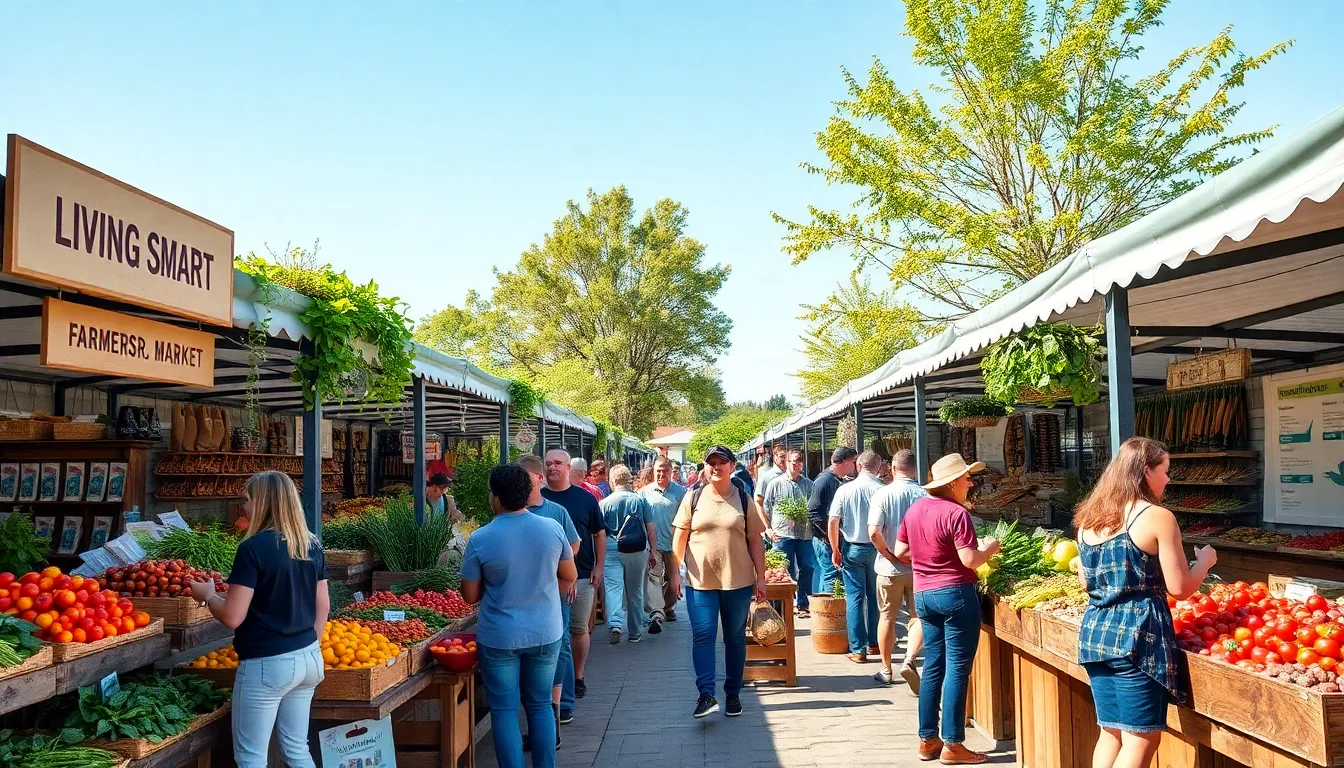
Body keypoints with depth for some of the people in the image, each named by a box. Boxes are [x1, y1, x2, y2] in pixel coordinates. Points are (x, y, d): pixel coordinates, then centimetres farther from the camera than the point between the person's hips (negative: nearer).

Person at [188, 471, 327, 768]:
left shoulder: (253, 547, -16)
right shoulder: (312, 545, 5)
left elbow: (232, 617, -16)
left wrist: (207, 594, 2)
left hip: (265, 664, -7)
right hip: (308, 658, 7)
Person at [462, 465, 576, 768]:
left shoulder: (480, 539, -15)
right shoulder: (552, 528, -8)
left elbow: (470, 595, -5)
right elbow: (569, 577, 5)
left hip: (500, 638, -3)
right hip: (546, 633, 3)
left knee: (504, 710, 10)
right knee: (541, 705, 16)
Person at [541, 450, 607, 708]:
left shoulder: (585, 498, 2)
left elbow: (599, 534, 7)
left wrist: (598, 567, 1)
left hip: (582, 576, 0)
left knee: (579, 629, 8)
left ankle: (577, 677, 22)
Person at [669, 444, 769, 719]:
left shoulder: (744, 500, 4)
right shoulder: (693, 498, 3)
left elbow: (755, 541, 5)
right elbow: (680, 536, 4)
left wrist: (761, 577, 3)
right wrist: (675, 571, -1)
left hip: (738, 580, 1)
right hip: (701, 581, -1)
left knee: (735, 638, 9)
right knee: (702, 636, -7)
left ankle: (733, 694, 21)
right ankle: (706, 695, -5)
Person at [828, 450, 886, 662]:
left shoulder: (845, 490, -6)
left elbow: (833, 523, -5)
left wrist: (835, 550, 5)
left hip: (852, 549, 0)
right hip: (877, 549, 0)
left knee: (854, 598, 4)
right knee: (875, 597, 15)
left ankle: (858, 649, 4)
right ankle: (874, 643, 24)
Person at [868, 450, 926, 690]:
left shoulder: (883, 494, -9)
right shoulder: (925, 496, -7)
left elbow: (874, 533, -18)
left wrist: (890, 555, -6)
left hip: (890, 568, 0)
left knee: (887, 618, 14)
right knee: (918, 617, 9)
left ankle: (886, 670, 24)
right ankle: (909, 659, -12)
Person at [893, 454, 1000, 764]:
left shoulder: (915, 508, 8)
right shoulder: (956, 513, -15)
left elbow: (900, 552, 13)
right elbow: (971, 561, -18)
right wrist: (990, 547, -1)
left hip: (923, 594, 8)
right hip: (955, 593, -7)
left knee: (933, 666, 14)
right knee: (957, 669, 0)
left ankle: (927, 739, 19)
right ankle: (952, 745, 3)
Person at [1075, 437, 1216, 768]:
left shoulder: (1088, 517, 10)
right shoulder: (1158, 517, -10)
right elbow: (1179, 588, -8)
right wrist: (1205, 561, 10)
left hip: (1094, 633, 7)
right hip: (1138, 638, -7)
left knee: (1110, 732, 16)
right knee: (1141, 739, 3)